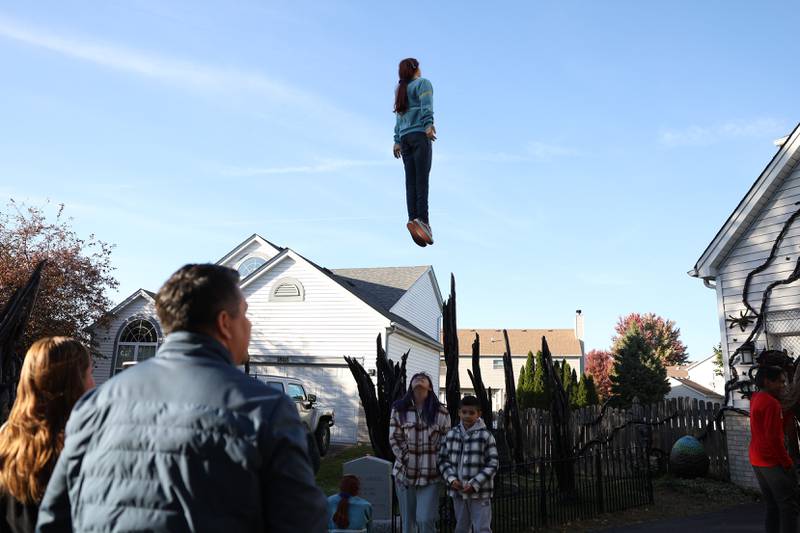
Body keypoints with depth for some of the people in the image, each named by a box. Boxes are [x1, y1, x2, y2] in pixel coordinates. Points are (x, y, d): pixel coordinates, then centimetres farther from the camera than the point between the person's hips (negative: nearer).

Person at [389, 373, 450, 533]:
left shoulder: (440, 412, -1)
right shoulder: (399, 409, 1)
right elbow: (394, 439, 1)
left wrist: (438, 465, -3)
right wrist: (407, 460, -6)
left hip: (430, 475, -2)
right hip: (404, 472, 2)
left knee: (425, 520, -8)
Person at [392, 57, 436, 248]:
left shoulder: (401, 89, 25)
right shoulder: (423, 83, 6)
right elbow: (426, 105, -12)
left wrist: (397, 141, 16)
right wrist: (429, 125, -25)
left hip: (404, 137, 6)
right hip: (420, 134, -6)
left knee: (411, 181, -3)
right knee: (422, 178, -13)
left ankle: (413, 219, -15)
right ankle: (422, 219, -24)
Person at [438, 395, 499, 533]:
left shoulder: (486, 435, -8)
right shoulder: (451, 434, 3)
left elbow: (493, 464, -9)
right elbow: (443, 460, 7)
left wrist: (475, 484, -16)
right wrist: (451, 479, -9)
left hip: (479, 493, -4)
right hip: (458, 491, 4)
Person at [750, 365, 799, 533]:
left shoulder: (756, 399, 10)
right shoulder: (771, 403, -17)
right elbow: (773, 437, -21)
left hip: (758, 461, 9)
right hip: (773, 462, -9)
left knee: (773, 506, 14)